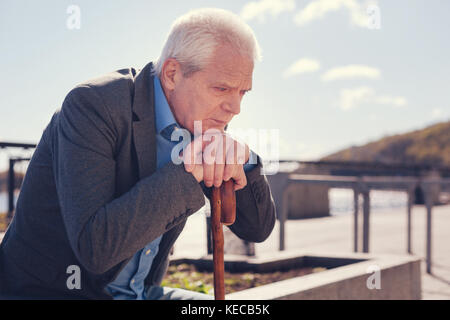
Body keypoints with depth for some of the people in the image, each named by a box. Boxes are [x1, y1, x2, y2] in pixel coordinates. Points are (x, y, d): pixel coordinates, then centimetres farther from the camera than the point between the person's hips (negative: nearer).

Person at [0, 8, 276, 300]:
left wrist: (243, 159, -16)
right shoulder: (93, 104, -21)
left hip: (139, 291, 6)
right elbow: (94, 246, -31)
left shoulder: (201, 122, -1)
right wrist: (187, 171, -31)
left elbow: (258, 229, 2)